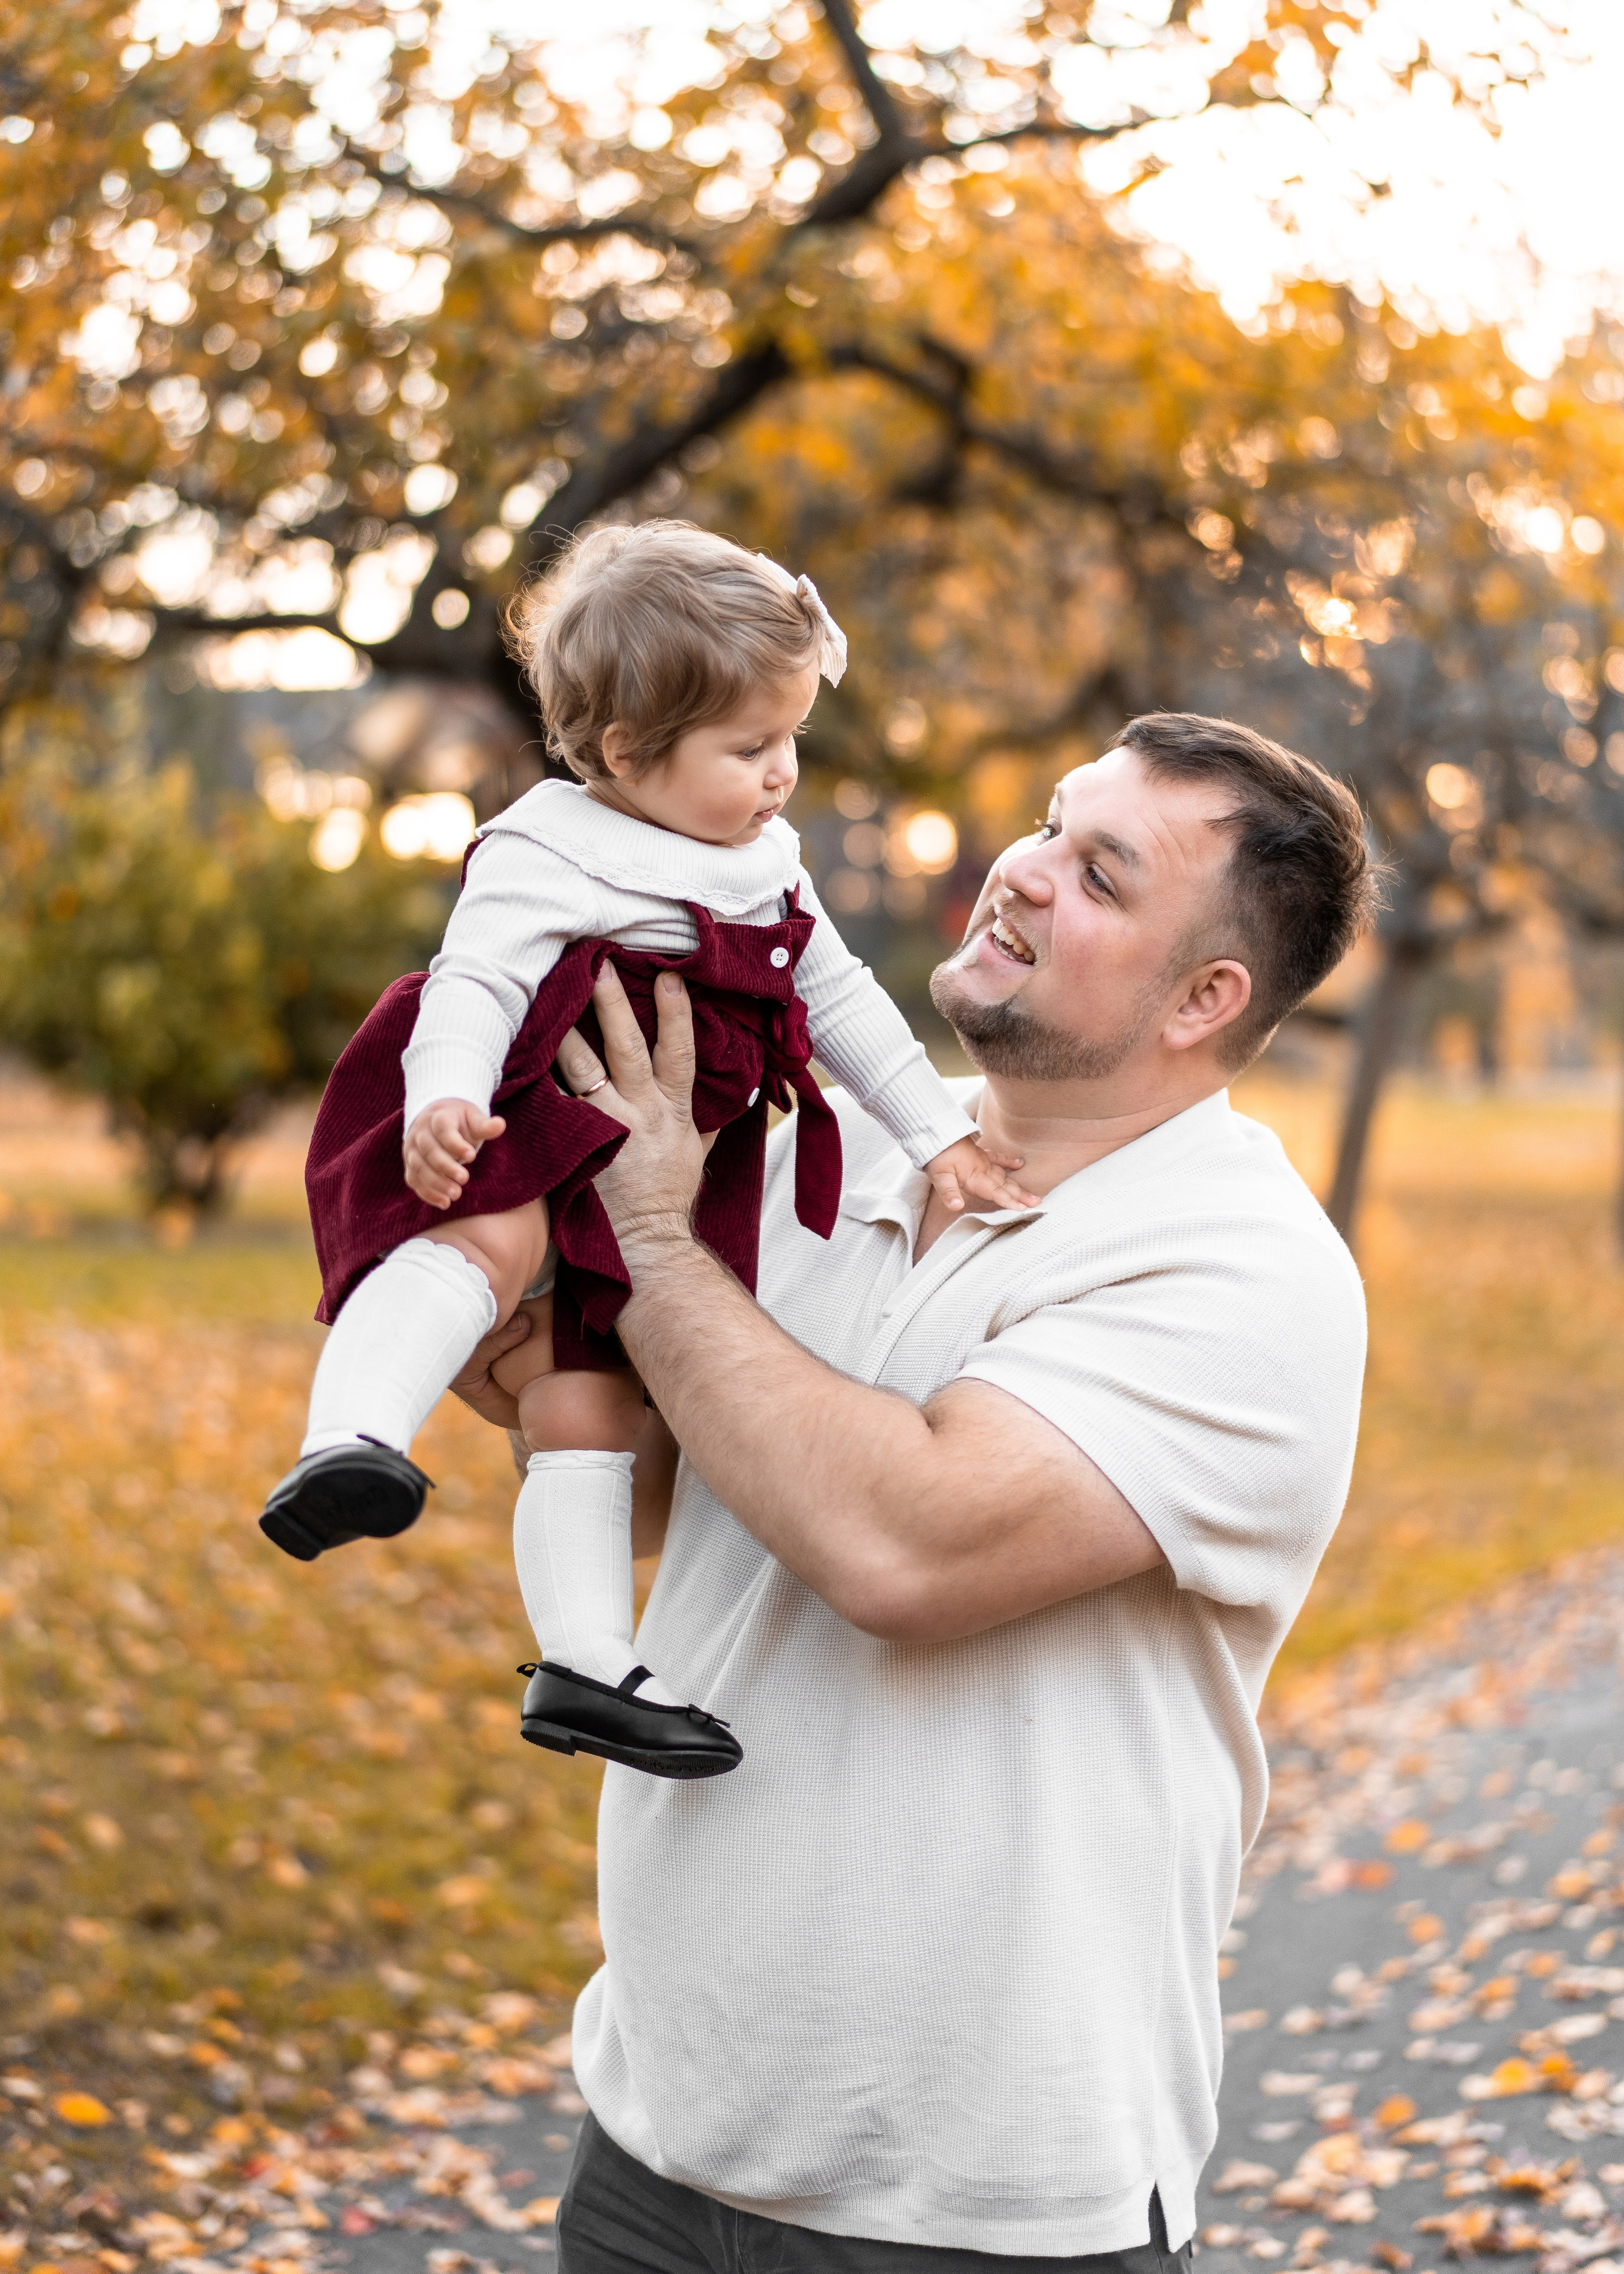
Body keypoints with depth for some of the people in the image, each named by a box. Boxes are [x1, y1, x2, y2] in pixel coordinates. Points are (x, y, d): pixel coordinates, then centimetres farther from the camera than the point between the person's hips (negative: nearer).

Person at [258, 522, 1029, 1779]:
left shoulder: (766, 867, 14)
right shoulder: (544, 859, -11)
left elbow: (838, 998, 22)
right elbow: (473, 986, -20)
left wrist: (939, 1132, 20)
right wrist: (444, 1103, -40)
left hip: (649, 1189, 7)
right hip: (508, 1149, -6)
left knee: (589, 1399, 1)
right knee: (493, 1243, -38)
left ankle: (587, 1664, 5)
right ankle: (347, 1444, -53)